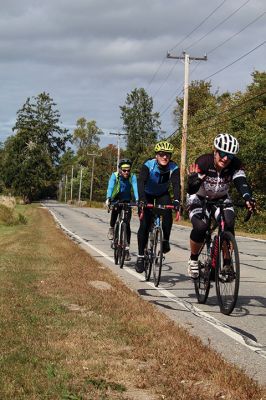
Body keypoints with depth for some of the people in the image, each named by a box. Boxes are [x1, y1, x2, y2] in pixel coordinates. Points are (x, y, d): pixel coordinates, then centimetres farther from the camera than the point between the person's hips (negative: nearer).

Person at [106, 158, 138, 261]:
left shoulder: (132, 177, -18)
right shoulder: (114, 176, -20)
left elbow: (135, 188, -32)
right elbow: (110, 187, -34)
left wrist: (137, 199, -51)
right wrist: (108, 198, -53)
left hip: (127, 201, 0)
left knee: (127, 225, -9)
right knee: (115, 209, -34)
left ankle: (127, 249, -2)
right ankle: (112, 228, -7)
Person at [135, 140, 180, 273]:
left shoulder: (173, 168, -22)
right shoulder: (148, 165, -28)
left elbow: (176, 185, -34)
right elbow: (141, 182, -39)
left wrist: (176, 200, -53)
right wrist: (141, 199, -56)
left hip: (162, 194, 2)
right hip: (147, 194, -2)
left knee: (168, 214, -29)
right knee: (145, 224, -13)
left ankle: (165, 241, -8)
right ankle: (140, 256, -4)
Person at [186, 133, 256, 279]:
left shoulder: (235, 165, -23)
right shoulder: (203, 162, -30)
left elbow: (241, 183, -38)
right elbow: (191, 191, -34)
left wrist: (248, 199, -58)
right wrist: (193, 180, -58)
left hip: (221, 199, 2)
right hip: (199, 198, -2)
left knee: (228, 224, -24)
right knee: (200, 227, -27)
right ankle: (193, 260, -1)